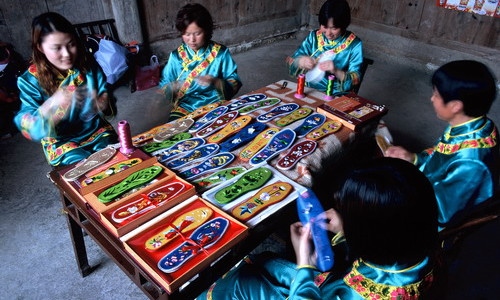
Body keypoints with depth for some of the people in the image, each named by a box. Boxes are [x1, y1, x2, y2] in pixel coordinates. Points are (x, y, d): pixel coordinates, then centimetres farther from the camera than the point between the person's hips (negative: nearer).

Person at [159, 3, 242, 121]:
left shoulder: (221, 53, -1)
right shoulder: (176, 56, 4)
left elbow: (235, 84, -3)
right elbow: (164, 88, 5)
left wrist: (215, 82, -22)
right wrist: (174, 87, -17)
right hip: (185, 108, 2)